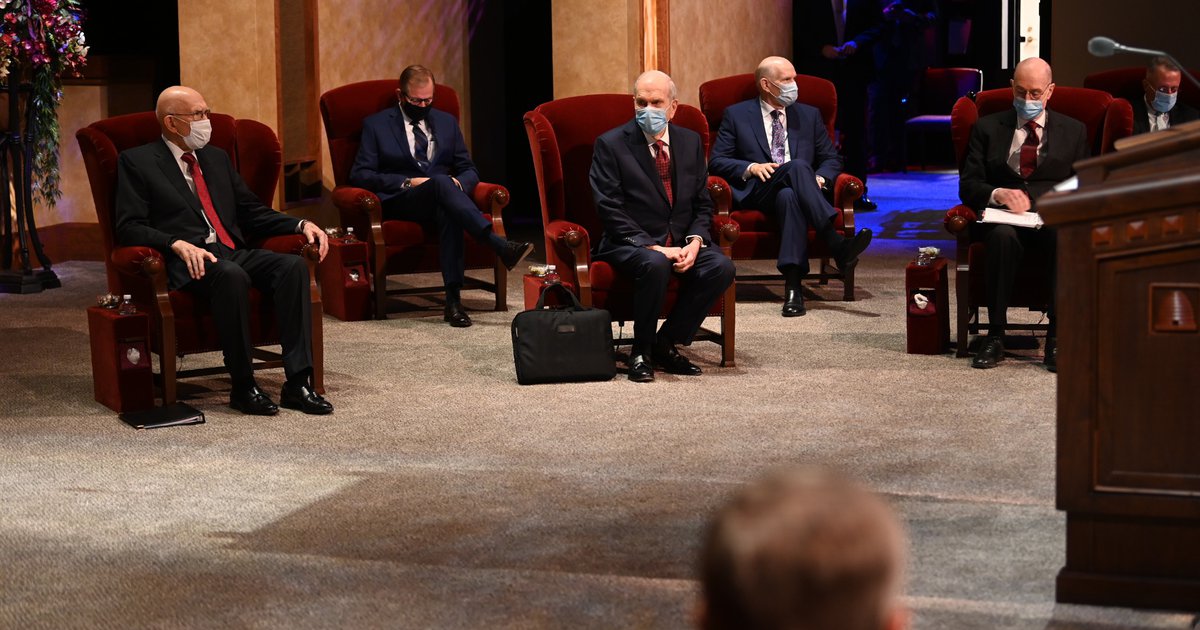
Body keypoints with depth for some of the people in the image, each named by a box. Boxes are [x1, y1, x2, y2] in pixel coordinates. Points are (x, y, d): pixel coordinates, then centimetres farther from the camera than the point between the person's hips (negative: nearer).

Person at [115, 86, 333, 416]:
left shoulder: (217, 158, 25)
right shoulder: (137, 162, 5)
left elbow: (252, 212, 25)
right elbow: (128, 228, -5)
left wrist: (301, 225, 7)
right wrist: (177, 244, -22)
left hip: (235, 252, 6)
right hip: (189, 264, -6)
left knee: (294, 265, -23)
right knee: (231, 275, -38)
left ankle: (298, 382, -28)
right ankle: (243, 387, -28)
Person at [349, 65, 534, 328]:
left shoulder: (446, 122, 20)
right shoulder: (376, 124, 9)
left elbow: (469, 170, 19)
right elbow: (359, 174, 1)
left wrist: (458, 183, -7)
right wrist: (407, 183, -12)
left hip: (440, 198, 3)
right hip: (399, 203, -3)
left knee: (448, 210, -38)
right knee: (440, 182, -37)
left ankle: (453, 301, -44)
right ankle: (501, 247, -51)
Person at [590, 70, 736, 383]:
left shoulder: (691, 141, 9)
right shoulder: (611, 145, -5)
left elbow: (702, 204, 12)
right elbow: (611, 212, -11)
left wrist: (695, 241, -9)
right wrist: (654, 248, -21)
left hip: (682, 241, 5)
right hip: (632, 243, -5)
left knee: (721, 266, -23)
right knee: (655, 265, -37)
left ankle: (666, 344, -7)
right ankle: (641, 351, -15)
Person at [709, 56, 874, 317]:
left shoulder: (809, 115, 21)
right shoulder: (736, 115, 12)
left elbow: (831, 159, 20)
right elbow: (717, 162, 7)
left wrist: (820, 178, -4)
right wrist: (751, 168, -12)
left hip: (794, 190, 3)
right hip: (756, 193, -2)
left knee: (790, 197, -39)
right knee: (797, 166, -36)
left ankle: (793, 286, -52)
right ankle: (838, 247, -50)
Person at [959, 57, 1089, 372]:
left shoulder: (1073, 131, 17)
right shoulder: (987, 128, 15)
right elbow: (968, 185, 8)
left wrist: (1033, 198, -9)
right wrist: (997, 194, -15)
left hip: (1052, 219, 0)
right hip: (1002, 219, 0)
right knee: (1003, 236, -38)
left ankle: (1057, 336, -30)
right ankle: (995, 336, -31)